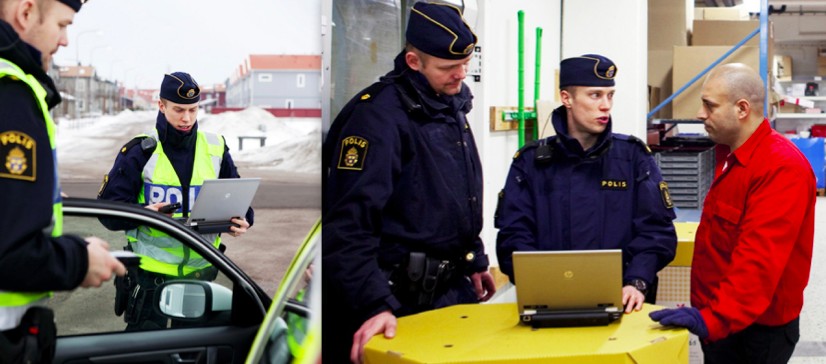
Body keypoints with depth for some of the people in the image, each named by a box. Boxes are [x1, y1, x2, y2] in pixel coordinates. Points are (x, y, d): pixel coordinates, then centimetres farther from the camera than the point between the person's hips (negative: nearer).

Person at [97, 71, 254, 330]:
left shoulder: (215, 149, 6)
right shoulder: (140, 151, -4)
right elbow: (108, 207, -6)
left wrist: (241, 220, -8)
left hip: (200, 269, 3)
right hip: (151, 270, -3)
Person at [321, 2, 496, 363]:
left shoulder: (453, 104, 8)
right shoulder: (378, 116, -19)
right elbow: (347, 226, -24)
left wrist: (475, 260, 21)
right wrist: (374, 305, -30)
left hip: (452, 288, 8)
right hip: (399, 300, -8)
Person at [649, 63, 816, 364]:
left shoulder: (782, 167, -20)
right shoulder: (733, 156, 11)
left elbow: (760, 259, -30)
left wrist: (713, 318, -36)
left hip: (755, 328, -9)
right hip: (721, 321, 9)